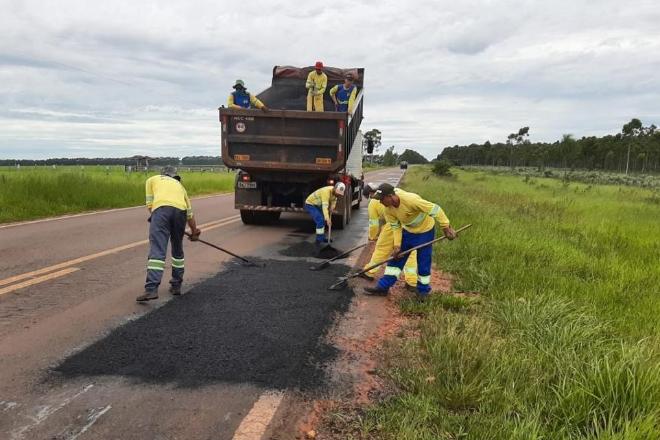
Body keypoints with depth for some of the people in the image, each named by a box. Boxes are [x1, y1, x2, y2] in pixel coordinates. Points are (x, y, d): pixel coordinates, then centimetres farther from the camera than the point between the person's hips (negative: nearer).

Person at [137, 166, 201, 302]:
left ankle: (151, 289, -20)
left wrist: (157, 218, 33)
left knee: (157, 250, -10)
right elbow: (190, 213, 38)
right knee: (177, 250, 20)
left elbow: (149, 204, 20)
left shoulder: (152, 179, 31)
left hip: (161, 209, -3)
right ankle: (176, 285, 23)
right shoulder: (179, 185, 37)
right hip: (180, 210, 3)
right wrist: (194, 231, 50)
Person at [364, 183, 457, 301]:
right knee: (396, 257, 4)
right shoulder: (388, 209, -17)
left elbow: (435, 210, -33)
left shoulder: (410, 199, -38)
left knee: (423, 263, 2)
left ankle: (423, 290, 24)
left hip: (425, 231, -5)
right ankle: (383, 287, 11)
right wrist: (397, 245, -14)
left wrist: (446, 227, -30)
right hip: (407, 231, 6)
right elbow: (396, 227, -6)